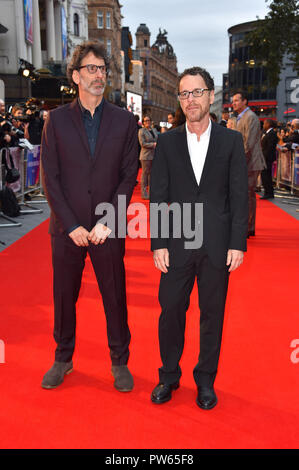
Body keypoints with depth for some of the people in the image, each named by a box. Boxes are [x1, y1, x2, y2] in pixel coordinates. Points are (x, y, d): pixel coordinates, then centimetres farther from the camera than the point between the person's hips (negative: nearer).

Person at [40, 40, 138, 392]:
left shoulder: (124, 120, 4)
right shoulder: (56, 119, 3)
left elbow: (128, 176, 0)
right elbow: (50, 178, -2)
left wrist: (108, 221, -10)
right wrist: (73, 226, -9)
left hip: (108, 229, 0)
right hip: (66, 229, 1)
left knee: (115, 297, 8)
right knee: (64, 297, 11)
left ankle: (120, 362, 26)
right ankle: (63, 359, 31)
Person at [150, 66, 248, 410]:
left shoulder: (231, 140, 2)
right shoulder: (167, 142, 4)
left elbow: (239, 196, 1)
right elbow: (157, 197, 3)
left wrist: (237, 243, -5)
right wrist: (158, 244, -4)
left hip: (217, 245, 0)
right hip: (178, 244, 1)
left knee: (212, 313, 10)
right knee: (171, 310, 7)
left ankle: (205, 380, 28)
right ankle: (169, 375, 29)